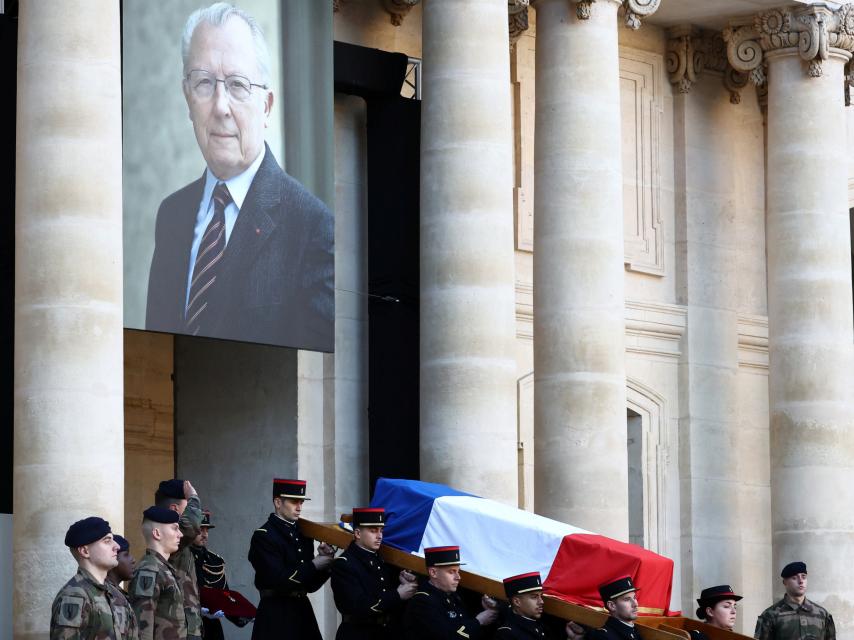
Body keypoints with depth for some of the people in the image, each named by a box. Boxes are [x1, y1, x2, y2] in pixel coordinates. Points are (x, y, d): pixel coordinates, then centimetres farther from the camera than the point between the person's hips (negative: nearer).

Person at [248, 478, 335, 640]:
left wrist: (325, 561, -3)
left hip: (303, 611, 7)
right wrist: (313, 565, -12)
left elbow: (311, 585, 14)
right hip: (276, 616, -7)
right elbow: (279, 581, -18)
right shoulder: (263, 536, -8)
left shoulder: (303, 534, 14)